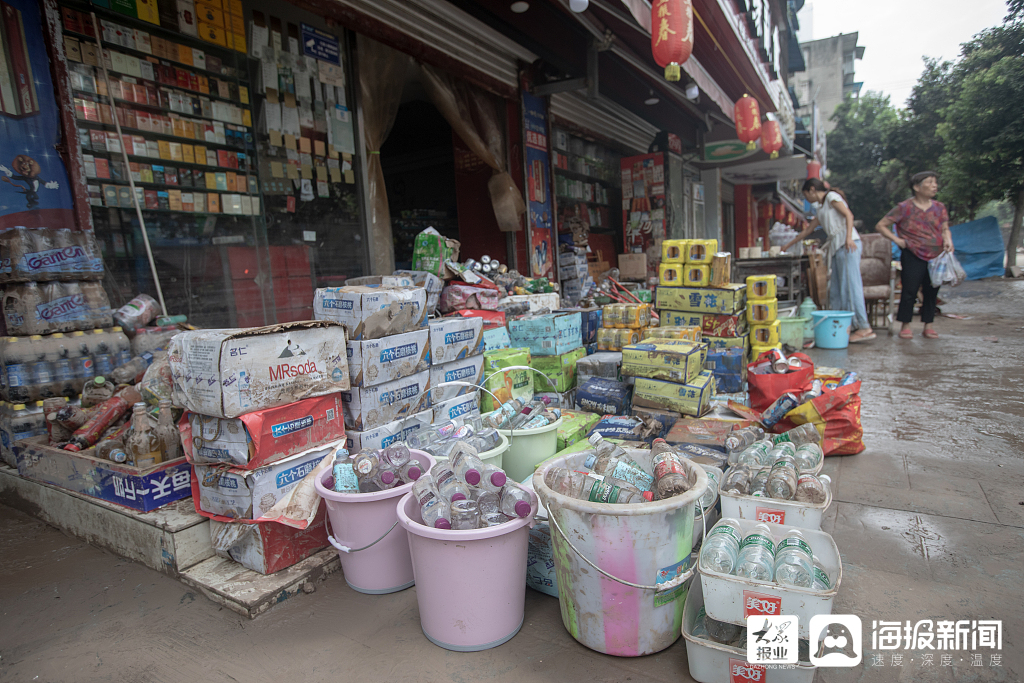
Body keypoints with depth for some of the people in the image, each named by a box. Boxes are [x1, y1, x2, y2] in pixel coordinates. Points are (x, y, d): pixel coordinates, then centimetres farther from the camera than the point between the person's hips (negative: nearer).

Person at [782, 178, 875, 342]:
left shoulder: (832, 196, 4)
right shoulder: (822, 209, 28)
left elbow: (848, 214, -10)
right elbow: (807, 230, 36)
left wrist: (849, 238, -23)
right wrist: (788, 245, 41)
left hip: (848, 245, -9)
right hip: (837, 248, 9)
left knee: (851, 284, -13)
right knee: (836, 290, 3)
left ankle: (864, 327, -14)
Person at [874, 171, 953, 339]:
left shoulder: (939, 207, 11)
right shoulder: (905, 207, -4)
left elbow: (945, 229, 15)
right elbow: (881, 225, -2)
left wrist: (948, 242, -5)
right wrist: (897, 239, -9)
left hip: (936, 257, 5)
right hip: (913, 256, -4)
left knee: (931, 292, 7)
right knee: (909, 292, -5)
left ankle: (928, 326, 16)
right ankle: (905, 326, 6)